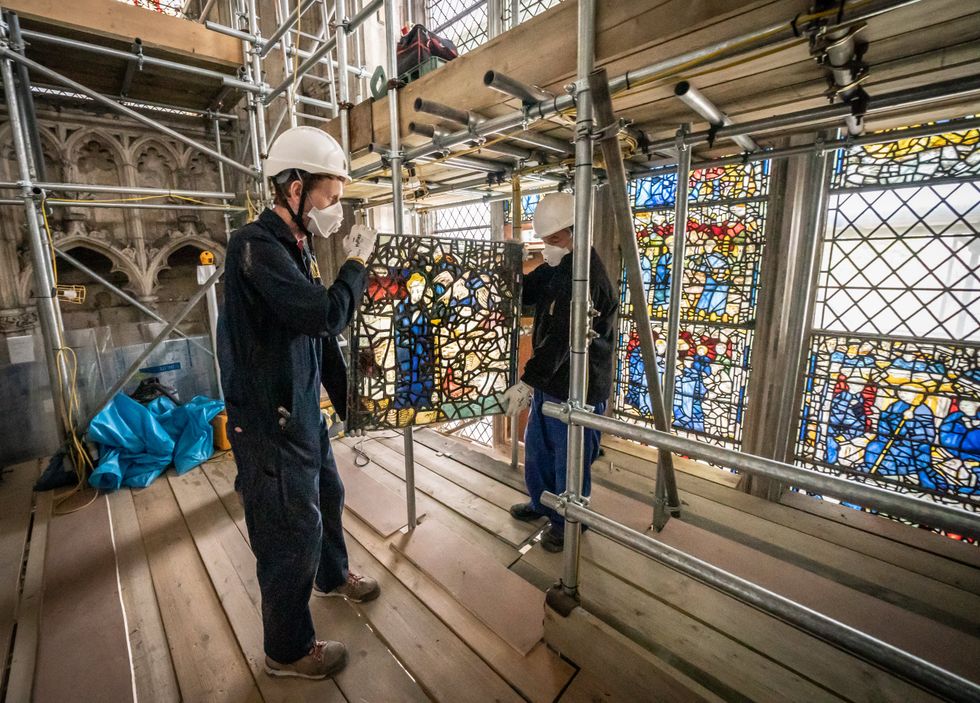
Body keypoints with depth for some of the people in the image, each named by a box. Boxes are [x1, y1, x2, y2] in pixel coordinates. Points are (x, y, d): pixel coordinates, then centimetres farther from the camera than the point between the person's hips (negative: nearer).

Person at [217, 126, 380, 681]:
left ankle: (333, 576, 53)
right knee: (292, 531, 6)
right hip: (269, 421, -9)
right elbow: (326, 314, -32)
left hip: (303, 408, 9)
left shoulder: (297, 248, 9)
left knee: (326, 498, 26)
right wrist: (357, 263, -15)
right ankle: (289, 650, 31)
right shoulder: (256, 245, -20)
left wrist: (347, 397, 17)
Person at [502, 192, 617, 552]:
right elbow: (522, 293, 14)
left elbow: (562, 337, -30)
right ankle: (541, 503, 44)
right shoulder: (555, 267, 8)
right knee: (537, 447, 22)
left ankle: (567, 522, 30)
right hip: (549, 379, 10)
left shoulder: (586, 273, -23)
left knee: (569, 458, 8)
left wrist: (528, 380, -31)